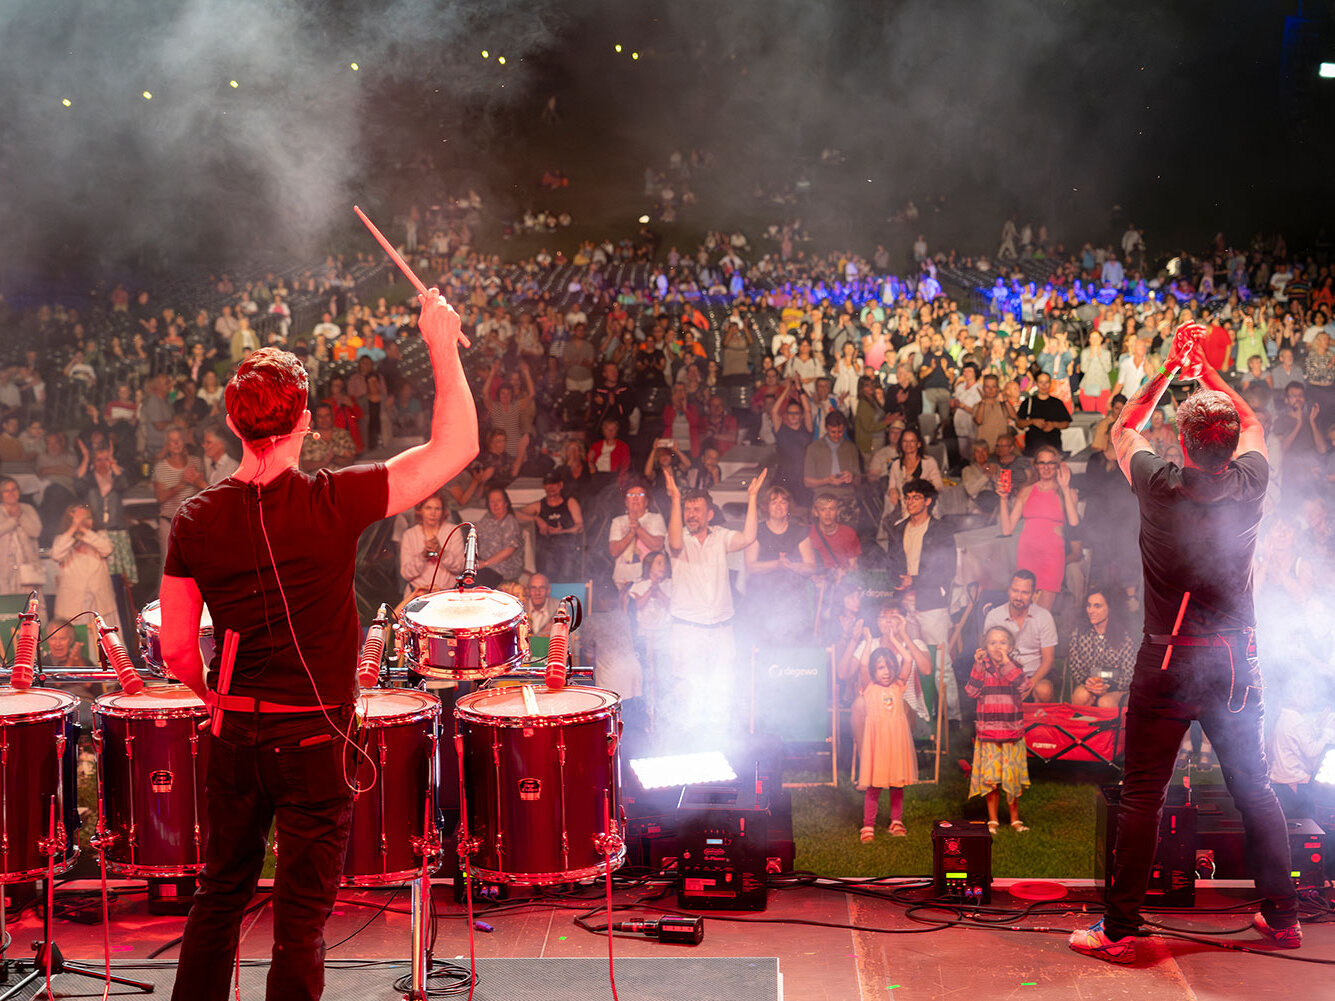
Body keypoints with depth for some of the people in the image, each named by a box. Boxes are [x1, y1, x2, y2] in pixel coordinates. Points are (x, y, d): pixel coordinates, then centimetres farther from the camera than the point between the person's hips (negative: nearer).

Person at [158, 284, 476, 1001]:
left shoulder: (196, 518, -3)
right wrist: (443, 347, -3)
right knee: (301, 913, 5)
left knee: (221, 893, 19)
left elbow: (177, 651, 1)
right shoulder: (333, 502, -15)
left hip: (236, 733, 4)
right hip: (313, 736, -4)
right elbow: (456, 445, -11)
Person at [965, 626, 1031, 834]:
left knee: (1012, 777, 6)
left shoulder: (1013, 668, 1)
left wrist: (1007, 664, -25)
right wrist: (978, 666, -18)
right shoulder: (982, 668, 0)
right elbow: (972, 692, -12)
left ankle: (1015, 819, 21)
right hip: (988, 732, 0)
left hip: (1012, 731, 0)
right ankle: (992, 820, 16)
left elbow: (1023, 686, -19)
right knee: (990, 778, 3)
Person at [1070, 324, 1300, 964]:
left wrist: (1170, 368, 15)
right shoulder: (1249, 485, -5)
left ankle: (1119, 930, 0)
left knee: (1141, 796, -1)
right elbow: (1253, 425, 18)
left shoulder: (1161, 487, -12)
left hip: (1169, 662, -3)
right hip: (1236, 660, 4)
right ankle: (1282, 917, 23)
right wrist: (1206, 368, 23)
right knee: (1255, 790, 15)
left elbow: (1123, 431, 9)